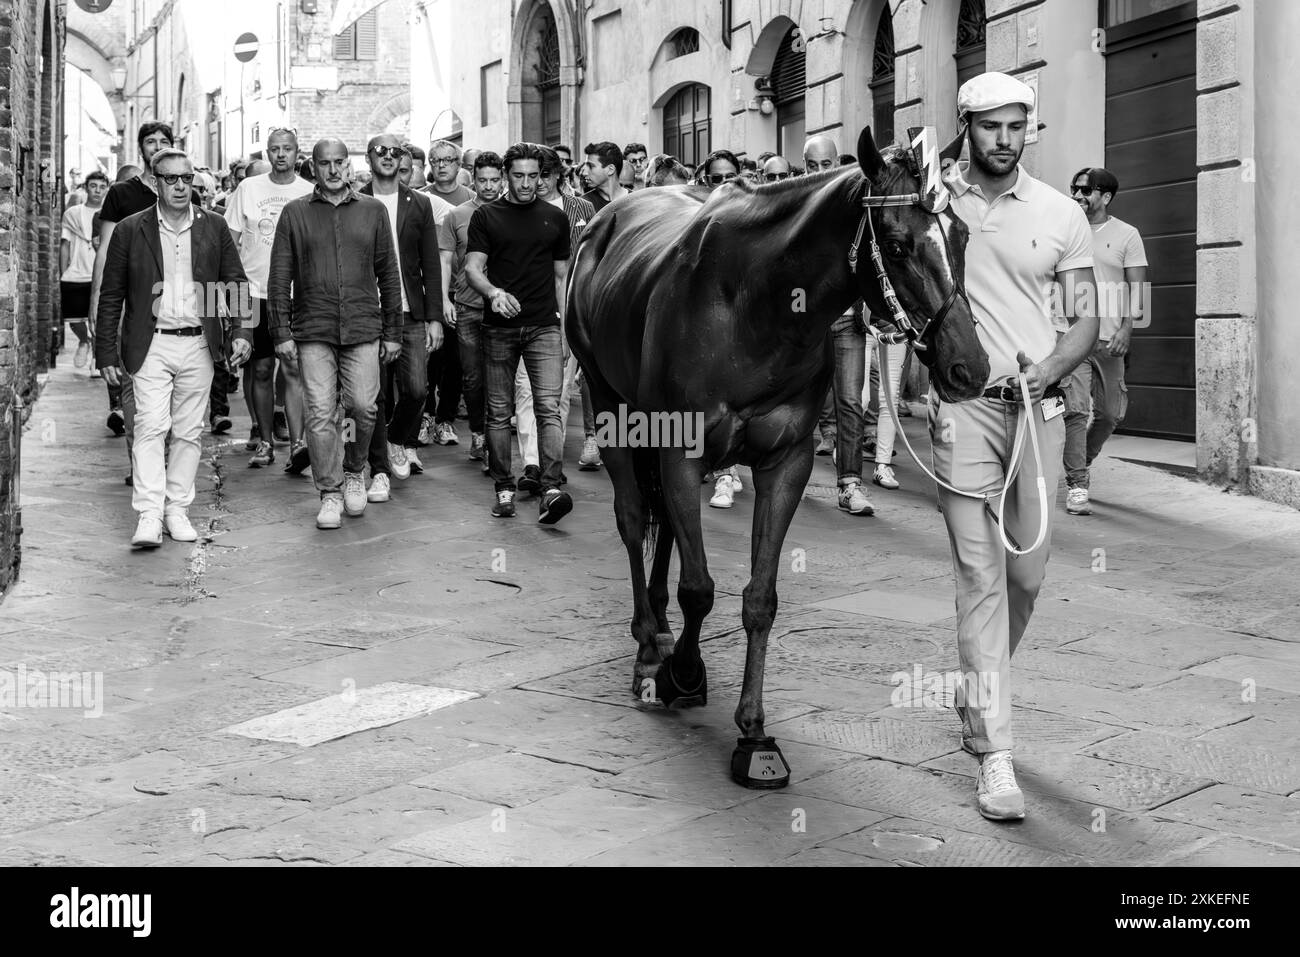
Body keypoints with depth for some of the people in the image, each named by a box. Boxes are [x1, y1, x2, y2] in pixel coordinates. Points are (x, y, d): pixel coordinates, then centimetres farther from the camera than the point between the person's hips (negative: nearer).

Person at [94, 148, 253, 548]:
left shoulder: (214, 228, 7)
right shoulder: (129, 230, 1)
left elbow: (236, 284, 10)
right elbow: (110, 297, 4)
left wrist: (242, 332, -4)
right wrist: (107, 353, 1)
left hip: (199, 345, 2)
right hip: (150, 345, -2)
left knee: (188, 432, 6)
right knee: (151, 426, -12)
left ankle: (177, 510, 14)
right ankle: (149, 515, -14)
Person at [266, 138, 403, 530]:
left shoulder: (372, 210, 9)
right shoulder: (295, 212, 6)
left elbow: (388, 274, 11)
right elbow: (279, 278, 5)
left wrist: (393, 332, 7)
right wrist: (282, 332, -2)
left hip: (363, 328, 1)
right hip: (313, 331, -1)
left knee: (362, 407, -5)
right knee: (320, 414, -4)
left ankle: (354, 472, 22)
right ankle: (330, 493, 6)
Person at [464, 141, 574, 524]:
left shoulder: (555, 218, 11)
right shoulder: (486, 216, 5)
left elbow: (561, 277, 15)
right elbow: (473, 267, -2)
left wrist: (565, 329, 11)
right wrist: (493, 292, -24)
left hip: (544, 326, 0)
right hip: (498, 327, 0)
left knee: (549, 407, -12)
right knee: (499, 411, 4)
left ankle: (551, 489, -19)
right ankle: (504, 489, 13)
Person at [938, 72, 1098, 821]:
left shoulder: (1061, 214, 4)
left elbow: (1088, 319, 5)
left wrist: (1051, 368, -14)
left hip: (1039, 407, 2)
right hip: (963, 405, -2)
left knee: (1028, 573, 9)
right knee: (981, 575, -5)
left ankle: (980, 688, 37)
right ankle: (996, 751, -2)